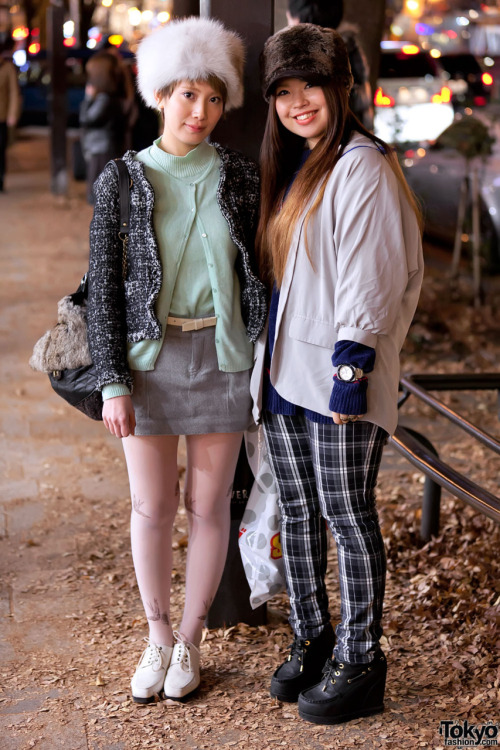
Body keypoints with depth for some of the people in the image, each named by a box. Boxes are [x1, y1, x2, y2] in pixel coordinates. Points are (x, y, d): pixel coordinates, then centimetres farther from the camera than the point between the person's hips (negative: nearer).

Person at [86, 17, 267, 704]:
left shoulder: (239, 176, 1)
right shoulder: (123, 180, -2)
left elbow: (259, 269, 6)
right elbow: (103, 285, -2)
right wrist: (113, 382, -7)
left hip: (222, 355, 1)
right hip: (148, 358, 0)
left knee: (208, 504, 8)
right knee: (151, 507, 7)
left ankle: (190, 639, 24)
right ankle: (157, 636, 27)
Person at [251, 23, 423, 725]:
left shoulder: (362, 166, -11)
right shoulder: (288, 166, 16)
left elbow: (372, 277, -16)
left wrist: (353, 364, -20)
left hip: (339, 375, -8)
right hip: (282, 369, 8)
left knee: (348, 515, 0)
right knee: (297, 511, 14)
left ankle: (359, 664, 11)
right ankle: (311, 641, 28)